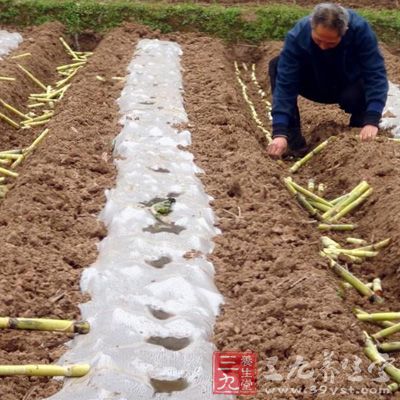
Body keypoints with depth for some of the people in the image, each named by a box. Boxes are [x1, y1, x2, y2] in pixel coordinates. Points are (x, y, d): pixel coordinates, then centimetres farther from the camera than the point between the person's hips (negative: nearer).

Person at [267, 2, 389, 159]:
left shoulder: (360, 29, -31)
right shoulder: (297, 36, -30)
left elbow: (376, 74, -33)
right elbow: (285, 84, -34)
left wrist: (371, 121, -46)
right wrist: (279, 132, -44)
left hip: (351, 86, -1)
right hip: (317, 86, 1)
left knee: (355, 97, -37)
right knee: (276, 66, -25)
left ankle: (361, 138, -3)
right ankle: (293, 140, -21)